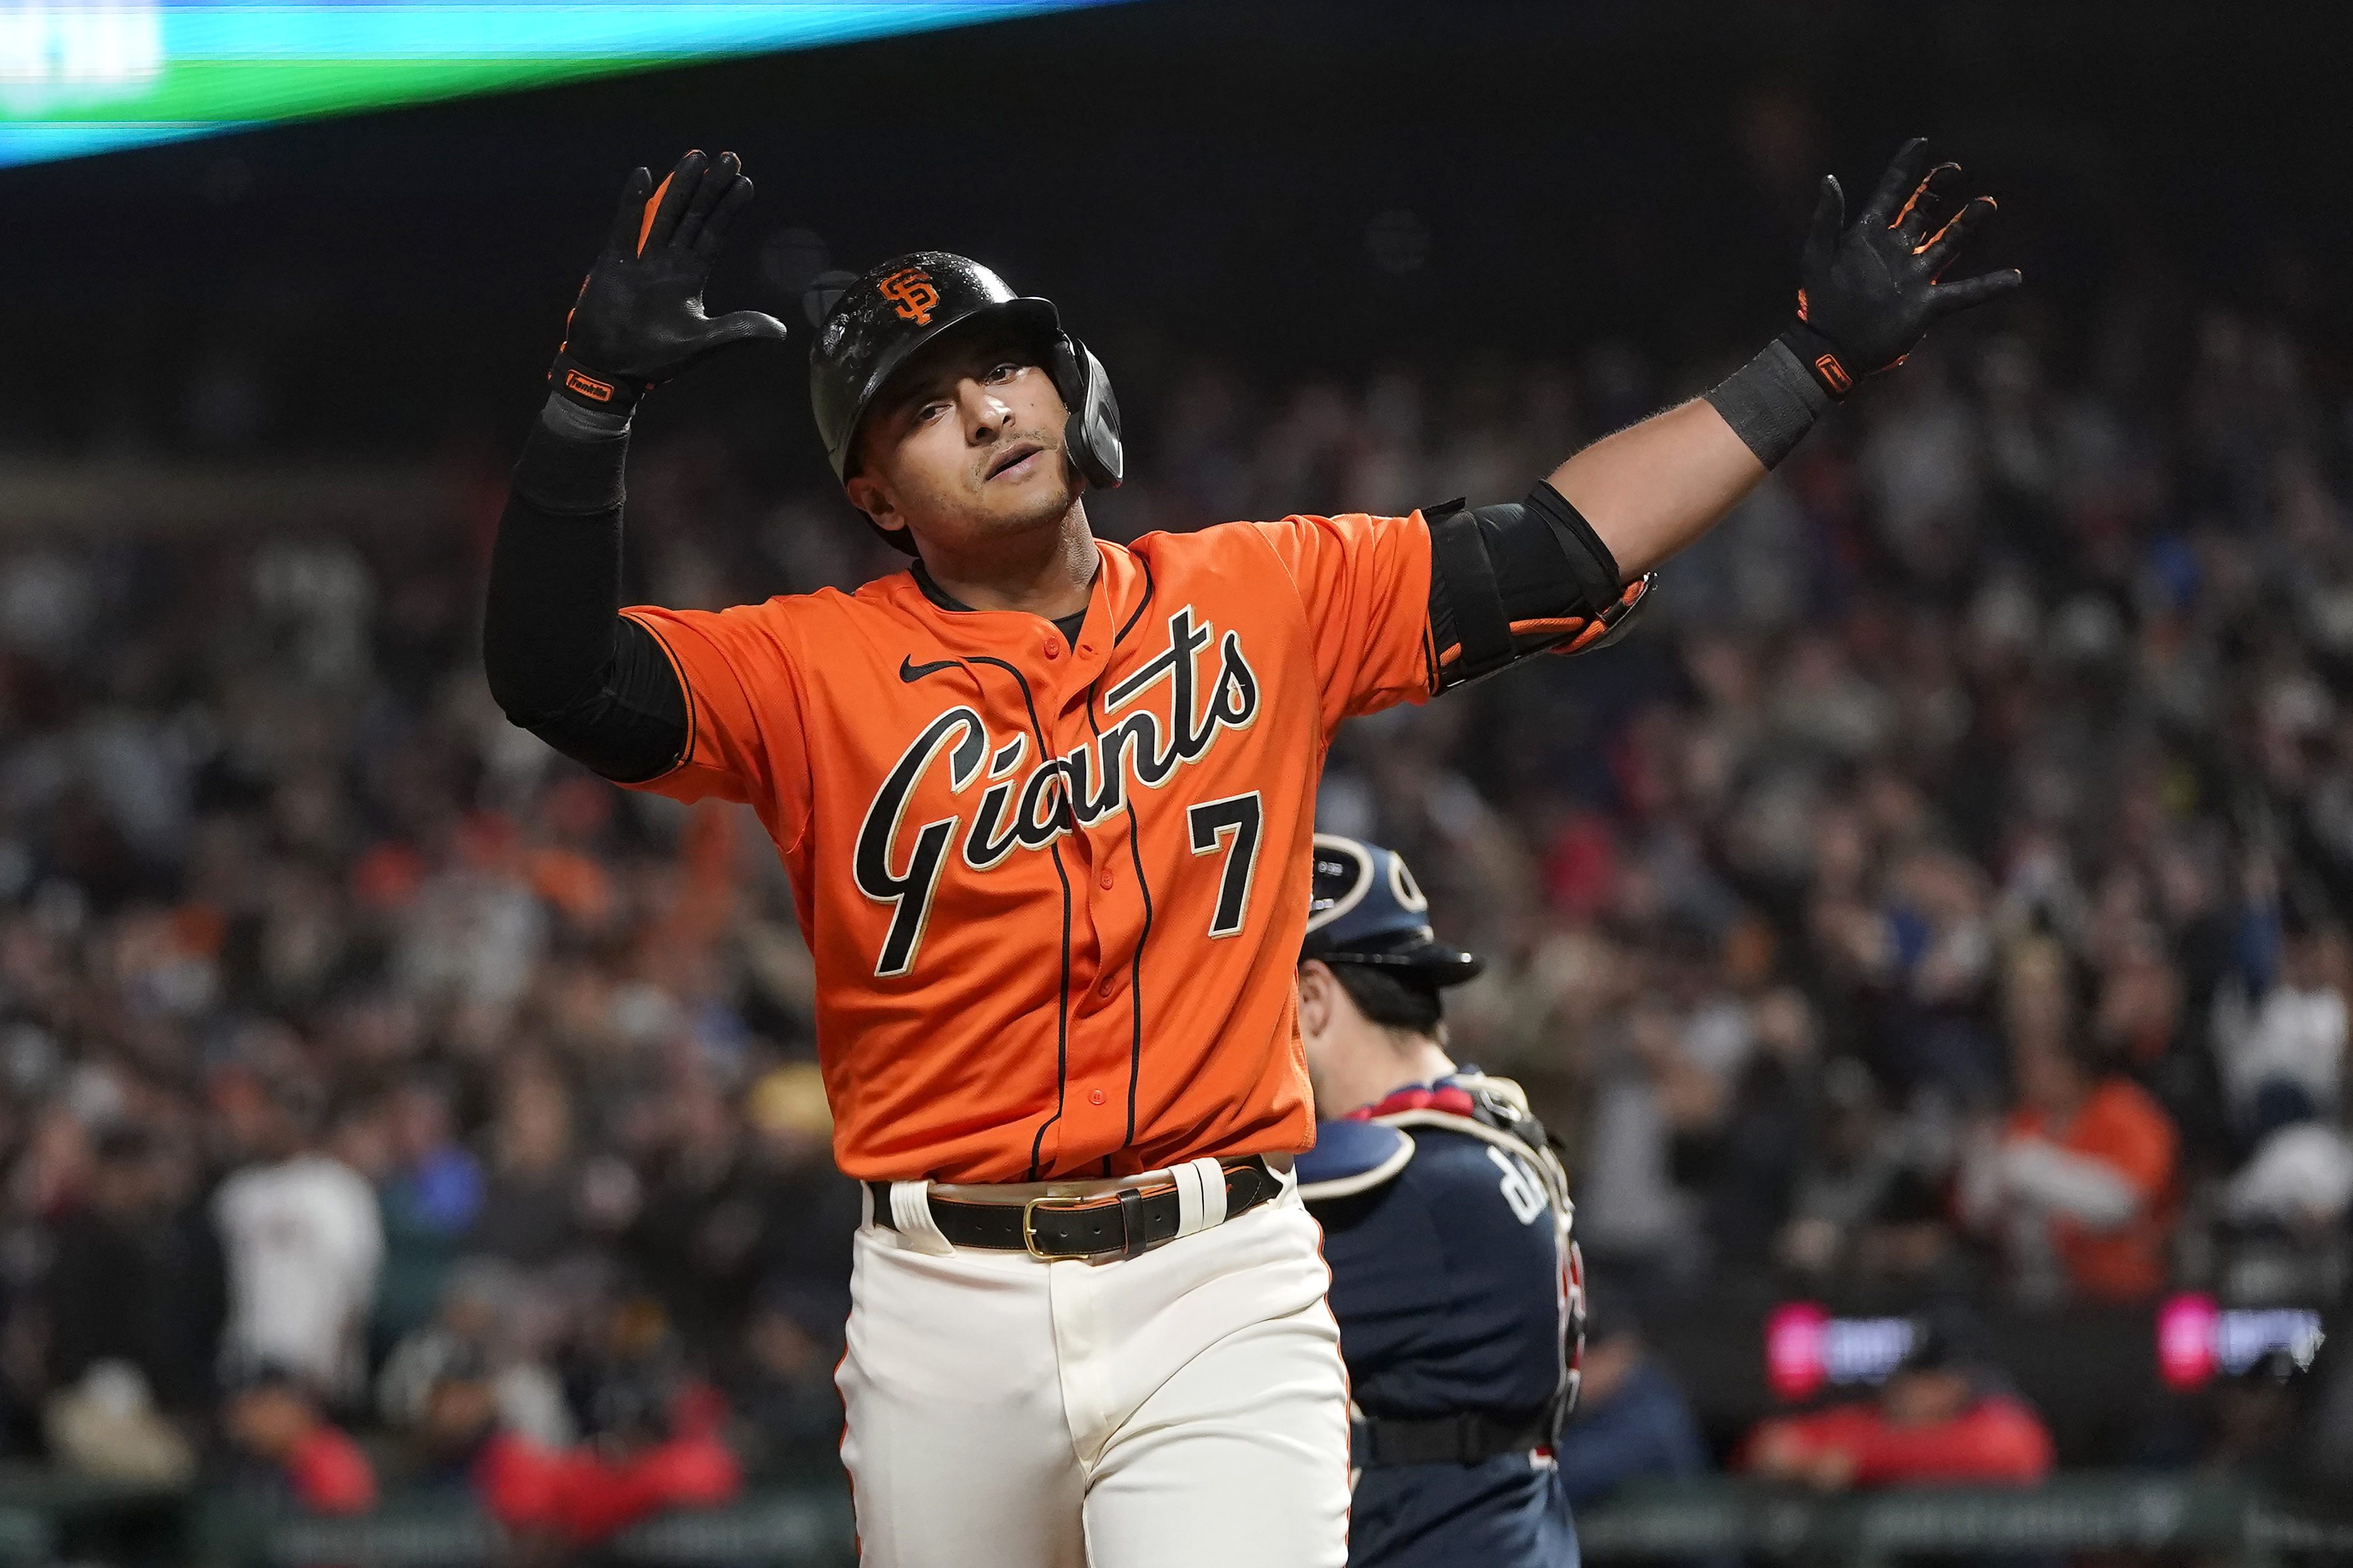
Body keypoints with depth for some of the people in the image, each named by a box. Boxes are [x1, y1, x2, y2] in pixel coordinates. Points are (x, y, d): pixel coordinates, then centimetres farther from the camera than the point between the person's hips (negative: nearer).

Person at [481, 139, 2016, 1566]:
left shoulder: (1268, 599, 8)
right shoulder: (818, 670, 0)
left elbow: (1555, 552, 10)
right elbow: (557, 674, -13)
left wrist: (1820, 359, 8)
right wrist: (594, 395, -27)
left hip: (1224, 1289, -1)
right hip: (950, 1311, 1)